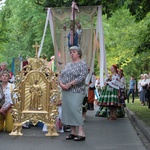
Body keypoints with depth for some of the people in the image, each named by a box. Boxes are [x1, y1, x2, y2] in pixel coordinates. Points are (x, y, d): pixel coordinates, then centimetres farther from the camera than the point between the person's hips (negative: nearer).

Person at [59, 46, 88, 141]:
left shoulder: (82, 64, -3)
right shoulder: (68, 65, 19)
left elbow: (82, 77, -16)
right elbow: (61, 75, 16)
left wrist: (70, 84, -18)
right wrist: (61, 83, -4)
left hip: (76, 92, -8)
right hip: (66, 92, 8)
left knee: (76, 110, -15)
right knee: (68, 111, 6)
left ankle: (81, 133, -12)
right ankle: (73, 132, 13)